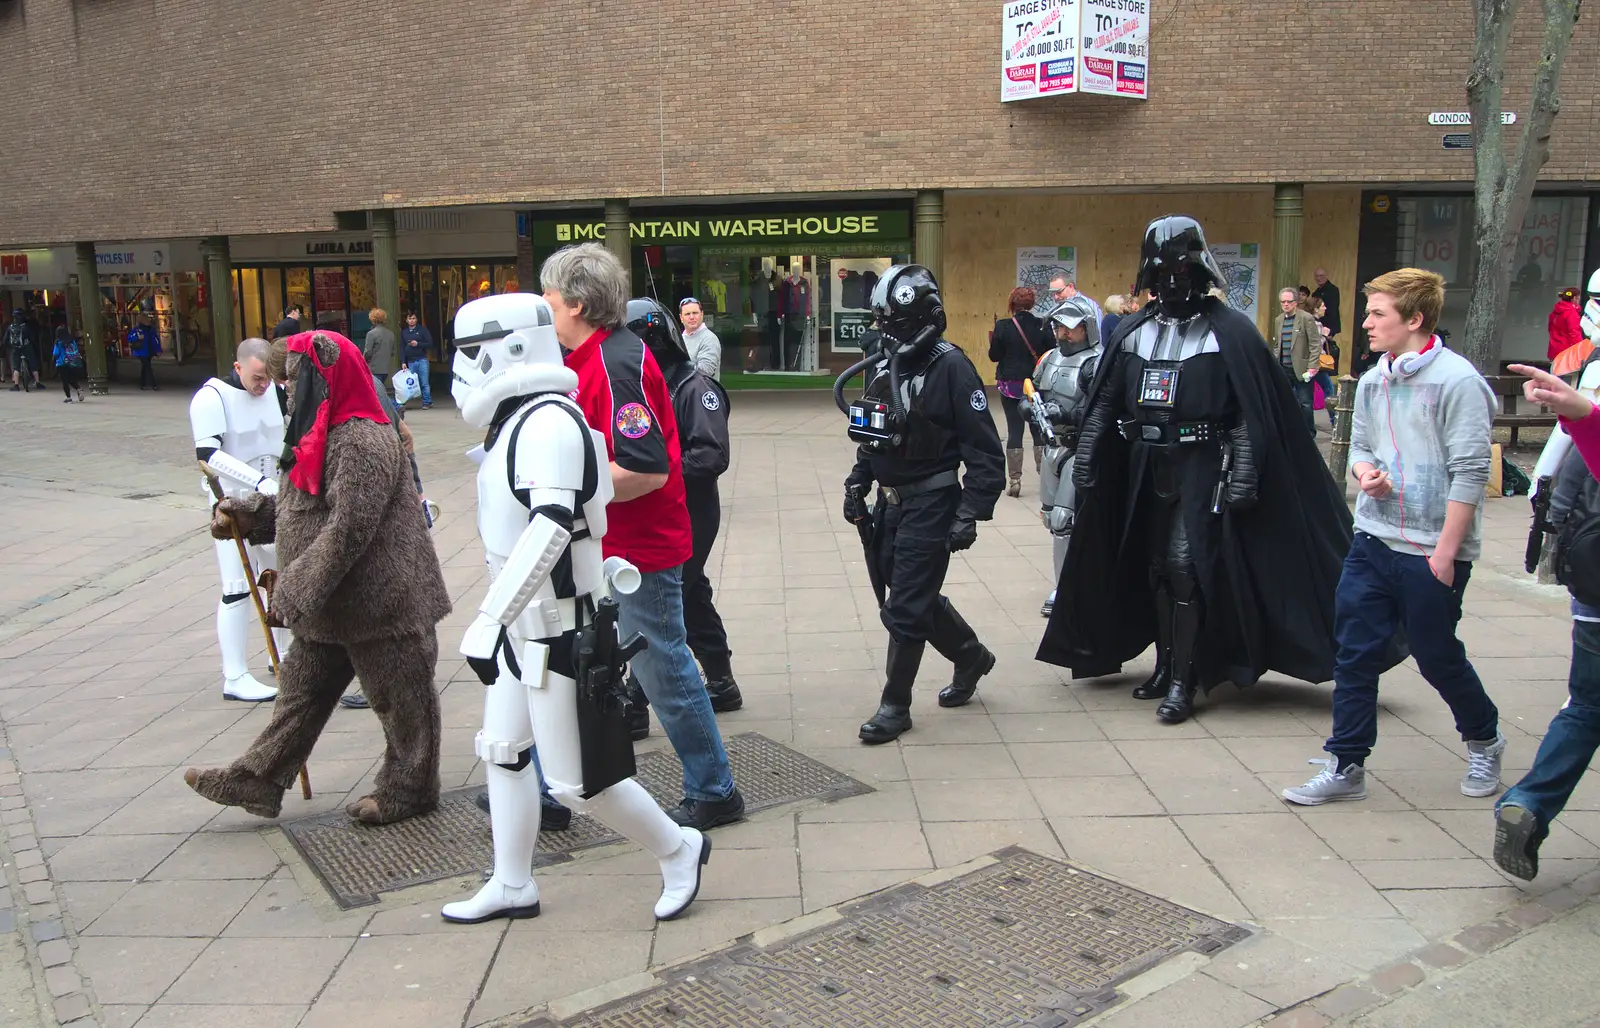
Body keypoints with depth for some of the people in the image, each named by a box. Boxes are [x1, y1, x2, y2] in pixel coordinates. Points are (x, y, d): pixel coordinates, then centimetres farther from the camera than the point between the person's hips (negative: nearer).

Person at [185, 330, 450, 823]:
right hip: (331, 605, 11)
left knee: (399, 697, 7)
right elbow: (298, 507, 20)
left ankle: (408, 791, 23)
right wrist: (245, 512, 6)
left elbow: (348, 529, -27)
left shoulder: (363, 441, -22)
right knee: (302, 688, 19)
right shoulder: (321, 434, 11)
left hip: (379, 602, -11)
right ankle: (257, 779, 31)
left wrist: (295, 589, -23)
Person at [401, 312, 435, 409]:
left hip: (422, 360, -4)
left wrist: (418, 344, -12)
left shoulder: (422, 330, 4)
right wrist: (403, 362, 4)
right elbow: (402, 348, 13)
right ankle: (429, 402, 4)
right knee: (415, 383, 0)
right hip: (410, 362, 4)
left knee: (424, 383, -7)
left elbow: (430, 344, -1)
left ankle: (426, 403, -2)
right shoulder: (404, 333, 14)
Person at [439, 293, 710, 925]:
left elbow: (551, 527, -36)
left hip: (562, 632, -10)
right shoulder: (518, 422, 9)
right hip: (525, 625, 10)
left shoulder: (548, 422, -22)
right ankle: (511, 886, 32)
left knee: (579, 782, -1)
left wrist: (487, 620, -38)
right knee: (502, 751, 17)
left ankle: (678, 850, 21)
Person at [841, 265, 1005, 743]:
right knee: (909, 596, 17)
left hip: (930, 506, -8)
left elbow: (985, 451, -15)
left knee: (906, 608, -2)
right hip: (888, 502, 8)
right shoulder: (882, 366, 8)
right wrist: (856, 485, 11)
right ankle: (971, 656, 40)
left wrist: (970, 514, -20)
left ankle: (895, 706, 13)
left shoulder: (950, 366, -14)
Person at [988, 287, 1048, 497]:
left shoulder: (1003, 326, -10)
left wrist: (992, 339, 10)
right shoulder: (1042, 326, -5)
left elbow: (994, 356, -7)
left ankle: (1014, 480, 4)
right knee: (1039, 429, 11)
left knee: (1014, 431, 4)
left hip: (1011, 385, -1)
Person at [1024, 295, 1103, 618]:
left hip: (1079, 450, -8)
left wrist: (1065, 414, -31)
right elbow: (1032, 392, 18)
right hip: (1052, 446, 8)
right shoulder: (1051, 358, 9)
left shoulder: (1096, 364, -15)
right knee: (1051, 516, 14)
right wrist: (1029, 405, -4)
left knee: (1064, 520, -8)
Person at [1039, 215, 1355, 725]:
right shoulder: (1133, 332, 9)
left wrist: (1243, 477, -17)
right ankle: (1167, 664, 26)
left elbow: (1253, 415, -11)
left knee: (1185, 567, -11)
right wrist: (1085, 458, 7)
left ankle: (1184, 680, -1)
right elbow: (1103, 404, 13)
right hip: (1146, 468, 6)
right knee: (1155, 568, 12)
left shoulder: (1231, 332, -6)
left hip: (1201, 468, -6)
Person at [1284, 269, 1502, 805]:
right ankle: (1346, 766, 14)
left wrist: (1445, 551, -15)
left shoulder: (1456, 380, -13)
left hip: (1431, 550, -6)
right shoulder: (1372, 381, 8)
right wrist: (1364, 471, -4)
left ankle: (1484, 740, 37)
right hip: (1372, 540, 6)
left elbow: (1470, 471, -14)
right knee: (1355, 652, 4)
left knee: (1438, 657, 9)